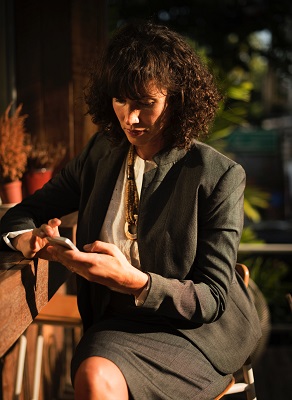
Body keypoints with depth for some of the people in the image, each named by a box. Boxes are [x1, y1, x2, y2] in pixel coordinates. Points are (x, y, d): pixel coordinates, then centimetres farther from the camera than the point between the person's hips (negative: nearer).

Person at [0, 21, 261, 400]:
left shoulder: (220, 176, -11)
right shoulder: (101, 153, 5)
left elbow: (213, 299, -11)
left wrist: (133, 281, -29)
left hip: (197, 329, -3)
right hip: (115, 321, 4)